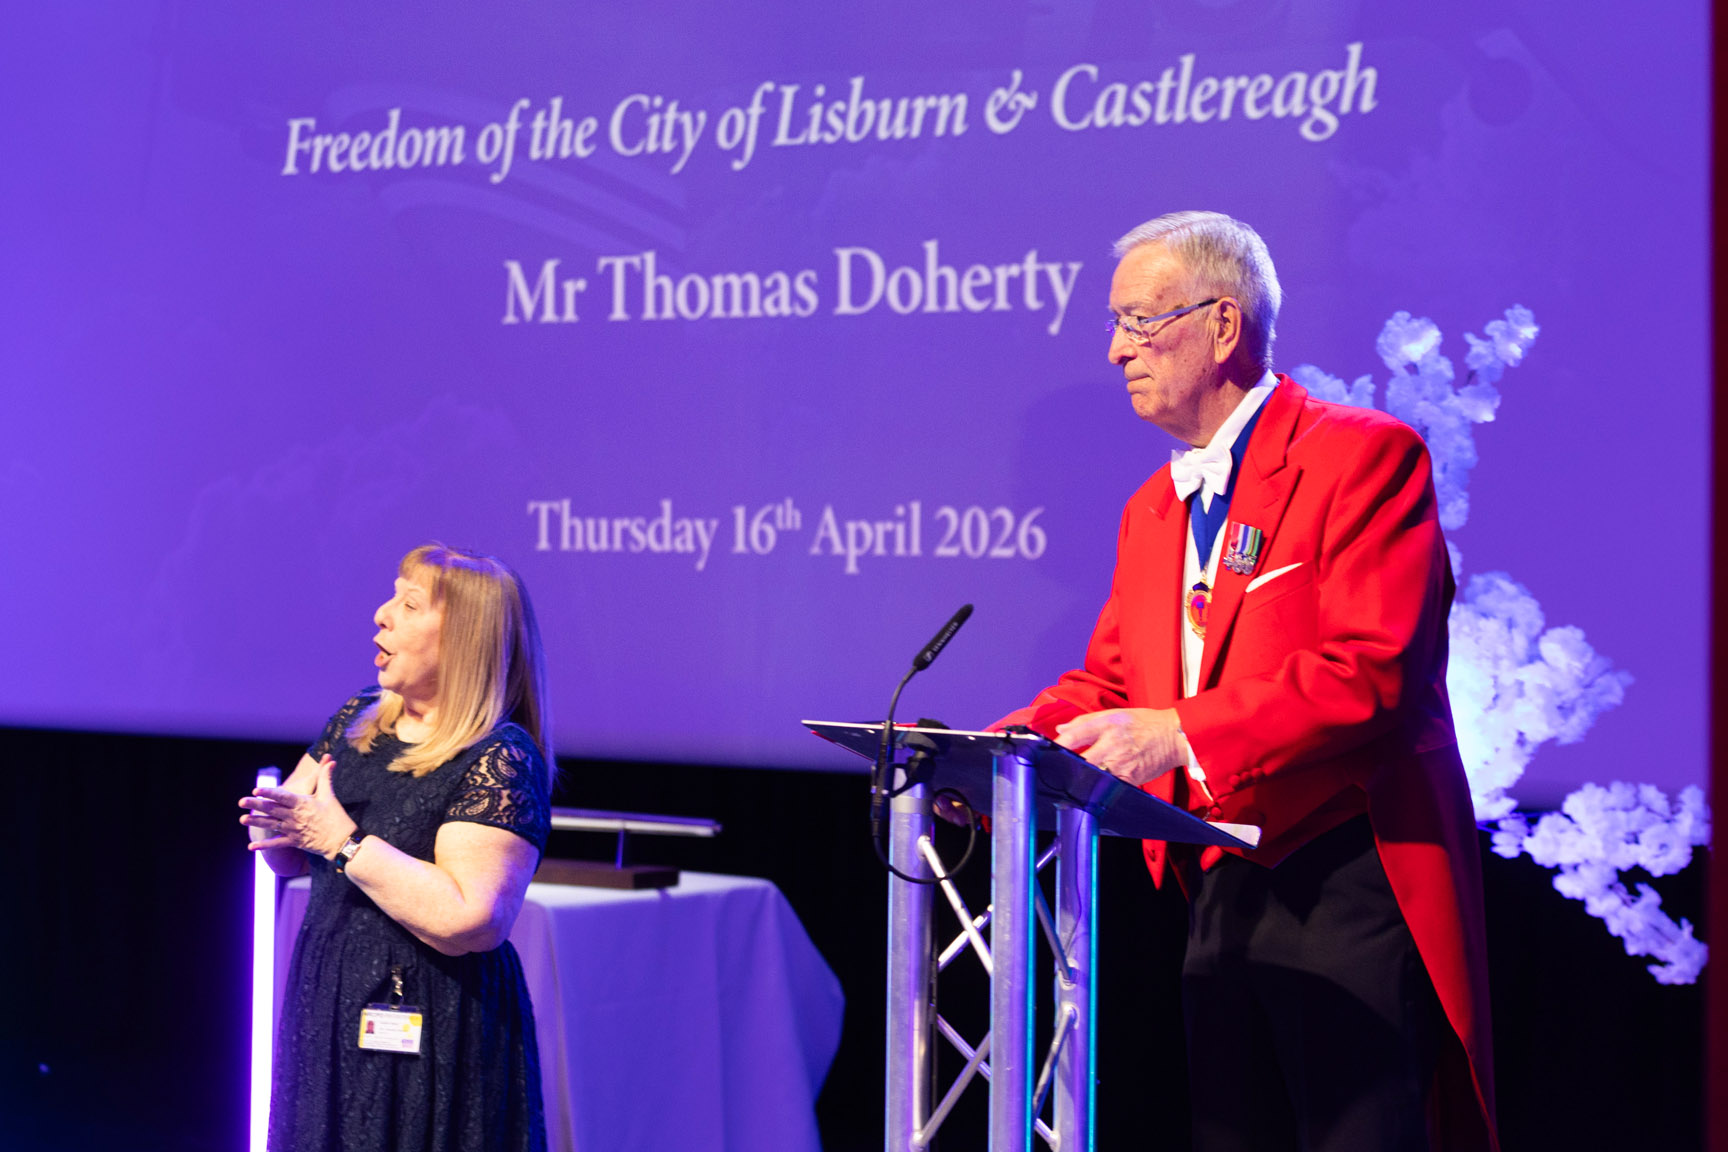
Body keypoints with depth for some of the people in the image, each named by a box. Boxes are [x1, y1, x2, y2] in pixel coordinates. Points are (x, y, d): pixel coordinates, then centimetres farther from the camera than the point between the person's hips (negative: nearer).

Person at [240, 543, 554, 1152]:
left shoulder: (500, 760, -15)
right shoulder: (358, 719, 9)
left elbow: (467, 919, -26)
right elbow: (287, 858, 16)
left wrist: (343, 841, -19)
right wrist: (278, 820, -8)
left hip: (435, 1034, -7)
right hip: (328, 1010, 7)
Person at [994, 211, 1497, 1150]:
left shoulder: (1363, 454, -8)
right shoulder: (1152, 510, 18)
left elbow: (1372, 675, -18)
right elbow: (1110, 683, 18)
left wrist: (1180, 735, -24)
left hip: (1351, 890, -8)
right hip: (1218, 896, 8)